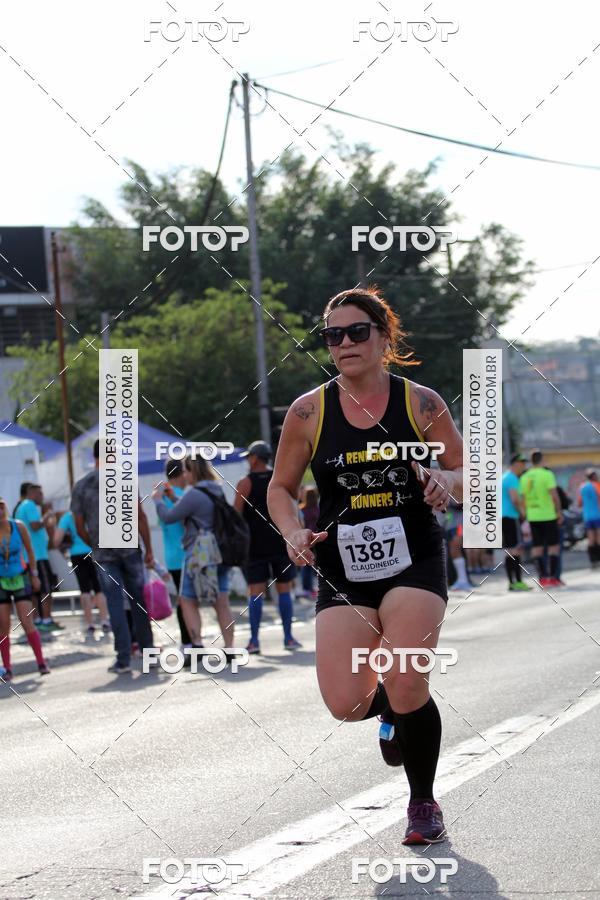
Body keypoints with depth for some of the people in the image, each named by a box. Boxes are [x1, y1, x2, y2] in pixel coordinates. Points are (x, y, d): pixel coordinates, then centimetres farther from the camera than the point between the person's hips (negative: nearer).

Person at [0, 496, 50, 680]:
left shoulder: (18, 527, -8)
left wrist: (34, 575, 8)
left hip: (20, 579, 0)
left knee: (27, 623, -6)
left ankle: (41, 663, -2)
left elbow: (29, 550, 5)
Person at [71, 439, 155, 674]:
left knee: (115, 605, 2)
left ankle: (123, 659, -1)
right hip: (129, 549, -1)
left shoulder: (80, 487, 3)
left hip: (103, 555, 1)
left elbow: (80, 528, 4)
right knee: (138, 601, 11)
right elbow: (140, 516, -6)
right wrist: (148, 549, -1)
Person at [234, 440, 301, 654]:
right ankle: (288, 638, 4)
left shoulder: (245, 484, -4)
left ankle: (254, 640, -5)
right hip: (280, 542, 2)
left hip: (254, 546, -2)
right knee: (284, 590, 6)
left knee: (256, 592, -1)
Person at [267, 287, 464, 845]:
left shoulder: (420, 404, -1)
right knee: (346, 704, -11)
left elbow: (467, 477, 5)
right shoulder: (309, 412, 1)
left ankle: (423, 805, 9)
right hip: (343, 573, 2)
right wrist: (294, 532, -8)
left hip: (415, 564, -2)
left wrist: (445, 482, -18)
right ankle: (391, 711, 30)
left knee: (406, 688, -17)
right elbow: (280, 488, 11)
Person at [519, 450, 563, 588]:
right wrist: (559, 511, -5)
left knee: (537, 547, 7)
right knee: (553, 545, 2)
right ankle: (553, 578, -2)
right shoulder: (547, 474, -9)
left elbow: (523, 498, 9)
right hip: (548, 514, -5)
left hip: (533, 516, 5)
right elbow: (554, 495, -14)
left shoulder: (524, 477, 7)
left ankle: (543, 578, 5)